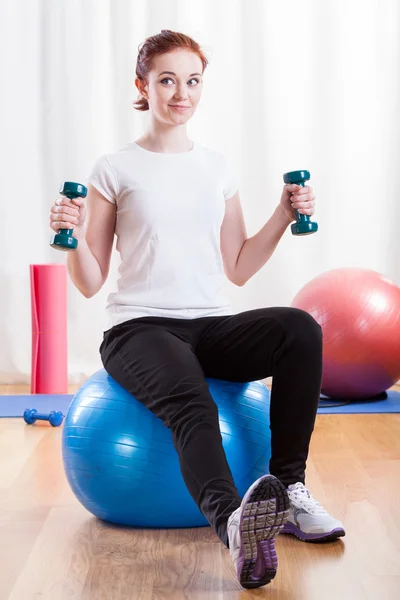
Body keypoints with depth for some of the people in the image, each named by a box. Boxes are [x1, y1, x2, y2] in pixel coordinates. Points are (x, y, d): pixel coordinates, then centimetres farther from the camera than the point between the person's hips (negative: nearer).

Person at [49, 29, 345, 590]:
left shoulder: (218, 166, 16)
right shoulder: (115, 170, 4)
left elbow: (237, 269, 16)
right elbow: (90, 282, 2)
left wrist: (284, 215, 6)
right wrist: (74, 237, -17)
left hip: (211, 325, 4)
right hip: (140, 327, -4)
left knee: (300, 328, -28)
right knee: (192, 406, -38)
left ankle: (289, 488, -26)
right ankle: (235, 524, -59)